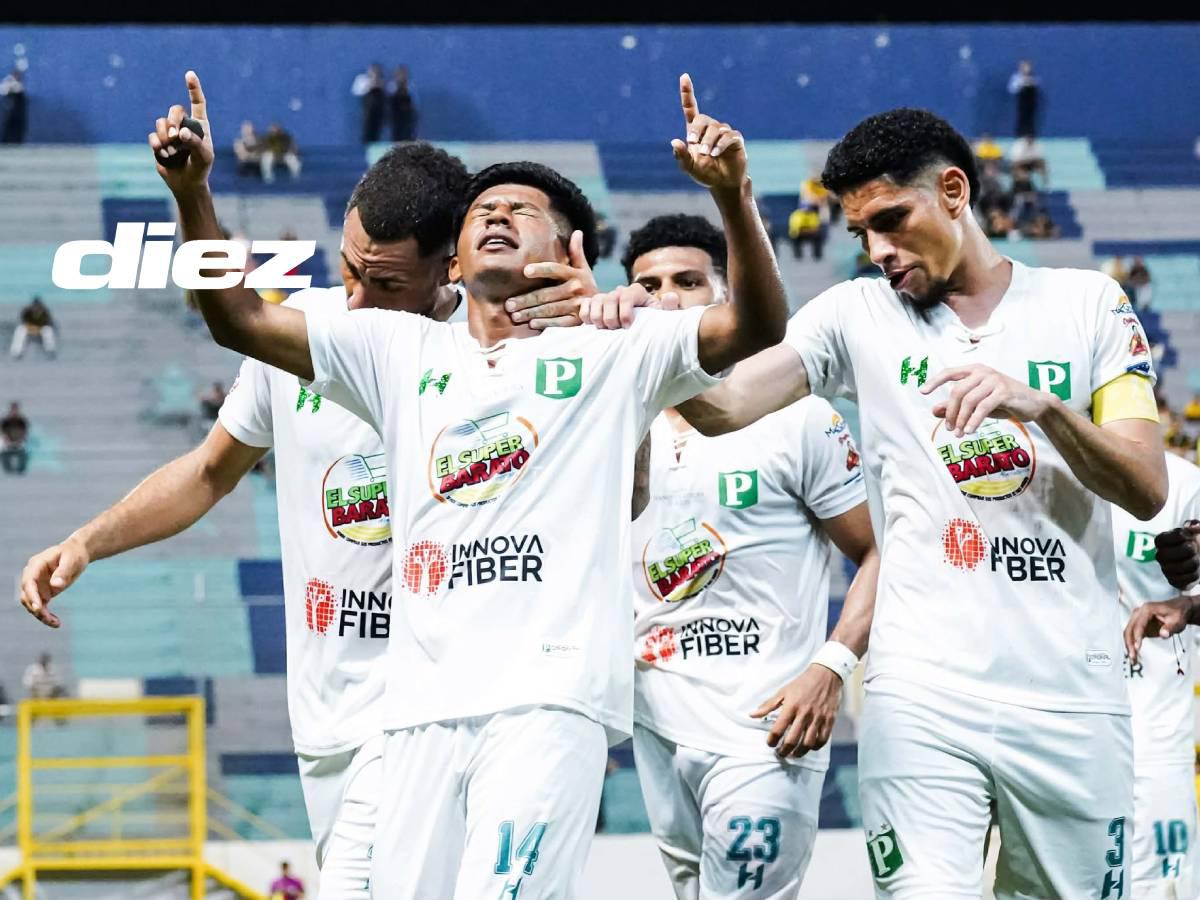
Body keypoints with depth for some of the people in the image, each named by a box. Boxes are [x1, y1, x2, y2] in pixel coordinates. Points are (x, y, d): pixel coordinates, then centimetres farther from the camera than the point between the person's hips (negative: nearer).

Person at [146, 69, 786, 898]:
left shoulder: (609, 354, 9)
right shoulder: (402, 353, 19)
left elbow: (758, 327, -4)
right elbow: (240, 321, 15)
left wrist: (733, 195, -19)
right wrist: (192, 193, 2)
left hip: (553, 697, -4)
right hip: (425, 705, 4)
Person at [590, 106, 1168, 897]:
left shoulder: (1087, 305, 7)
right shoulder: (859, 315, 9)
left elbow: (1147, 491, -1)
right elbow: (724, 407, -3)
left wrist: (1042, 405, -17)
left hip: (1070, 699, 1)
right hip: (924, 697, -1)